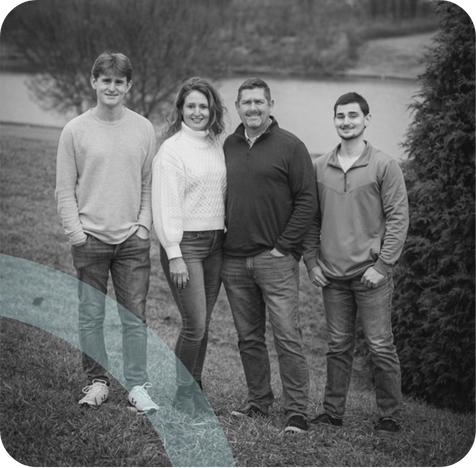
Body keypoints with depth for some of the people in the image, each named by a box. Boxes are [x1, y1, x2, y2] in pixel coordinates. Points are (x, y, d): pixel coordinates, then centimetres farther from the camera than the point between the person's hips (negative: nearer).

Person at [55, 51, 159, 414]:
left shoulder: (144, 129, 6)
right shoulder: (75, 130, 1)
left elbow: (150, 184, 9)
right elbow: (65, 189, 2)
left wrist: (144, 225, -1)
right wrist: (76, 232, -5)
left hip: (133, 239, 1)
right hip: (90, 239, -1)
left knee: (135, 316, 1)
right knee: (91, 316, 5)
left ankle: (137, 385, 7)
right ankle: (98, 381, 17)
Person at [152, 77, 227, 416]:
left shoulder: (218, 145, 10)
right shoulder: (172, 149, -8)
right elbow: (166, 205, -12)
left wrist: (227, 239, 11)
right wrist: (175, 256, -16)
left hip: (215, 242, 6)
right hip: (185, 243, -6)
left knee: (202, 323, 10)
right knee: (195, 324, -7)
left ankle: (195, 388, 23)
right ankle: (181, 391, 10)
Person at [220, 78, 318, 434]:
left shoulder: (290, 146, -3)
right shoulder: (228, 147, 12)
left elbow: (307, 201, -5)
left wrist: (284, 245, -10)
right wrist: (223, 240, 9)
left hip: (275, 258, -5)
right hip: (234, 260, 5)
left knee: (287, 336, -6)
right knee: (249, 338, 11)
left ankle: (297, 411, -1)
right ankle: (259, 402, 23)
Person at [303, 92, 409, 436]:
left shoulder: (384, 166, -4)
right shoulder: (320, 167, 8)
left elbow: (398, 218, -6)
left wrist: (382, 265, -11)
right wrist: (312, 262, 6)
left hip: (371, 274, -4)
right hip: (332, 275, 4)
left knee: (381, 347, 0)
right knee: (339, 346, 11)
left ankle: (390, 417, 10)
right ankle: (333, 412, 19)